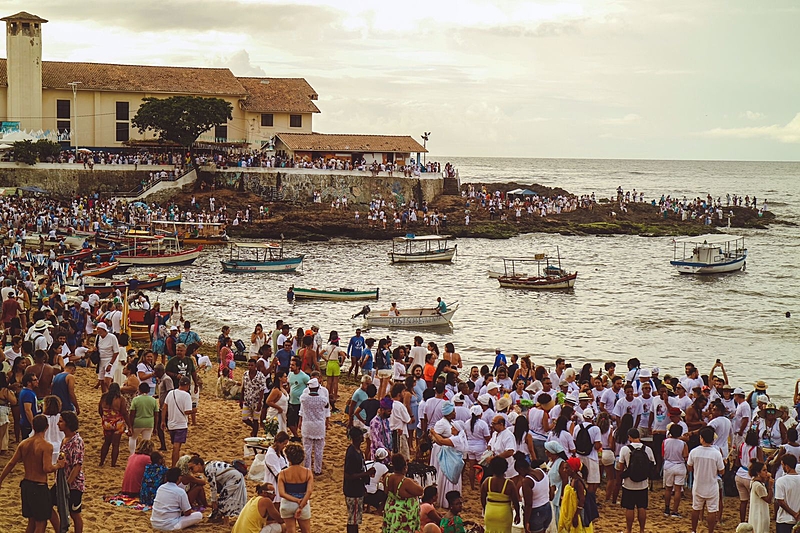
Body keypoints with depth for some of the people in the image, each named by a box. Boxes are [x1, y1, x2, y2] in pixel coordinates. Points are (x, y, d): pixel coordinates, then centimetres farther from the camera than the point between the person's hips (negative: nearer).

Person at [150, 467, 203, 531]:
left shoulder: (160, 488, 6)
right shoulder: (180, 492, -13)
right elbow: (187, 513, -6)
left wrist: (181, 511, 26)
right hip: (169, 526, -7)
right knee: (199, 515, 0)